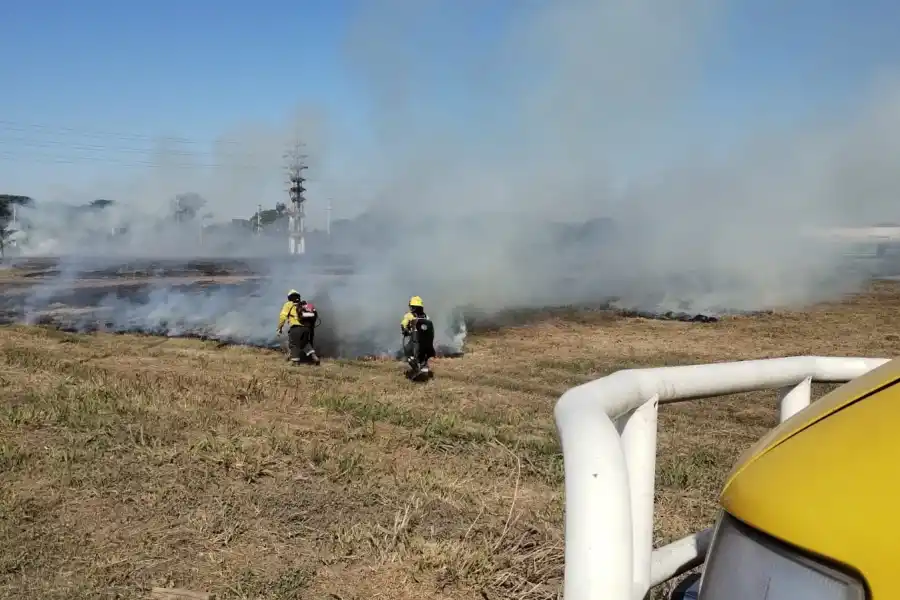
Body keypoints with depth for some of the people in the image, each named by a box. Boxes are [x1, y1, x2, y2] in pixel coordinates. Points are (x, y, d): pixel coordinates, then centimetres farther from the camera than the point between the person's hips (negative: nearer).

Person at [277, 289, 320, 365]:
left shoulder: (289, 305, 13)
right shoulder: (306, 305, 26)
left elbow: (283, 316, 1)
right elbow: (315, 316, 19)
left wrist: (280, 328, 6)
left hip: (296, 327, -5)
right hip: (307, 327, 5)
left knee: (293, 344, 7)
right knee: (305, 343, 21)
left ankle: (295, 360, -1)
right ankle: (313, 355, 4)